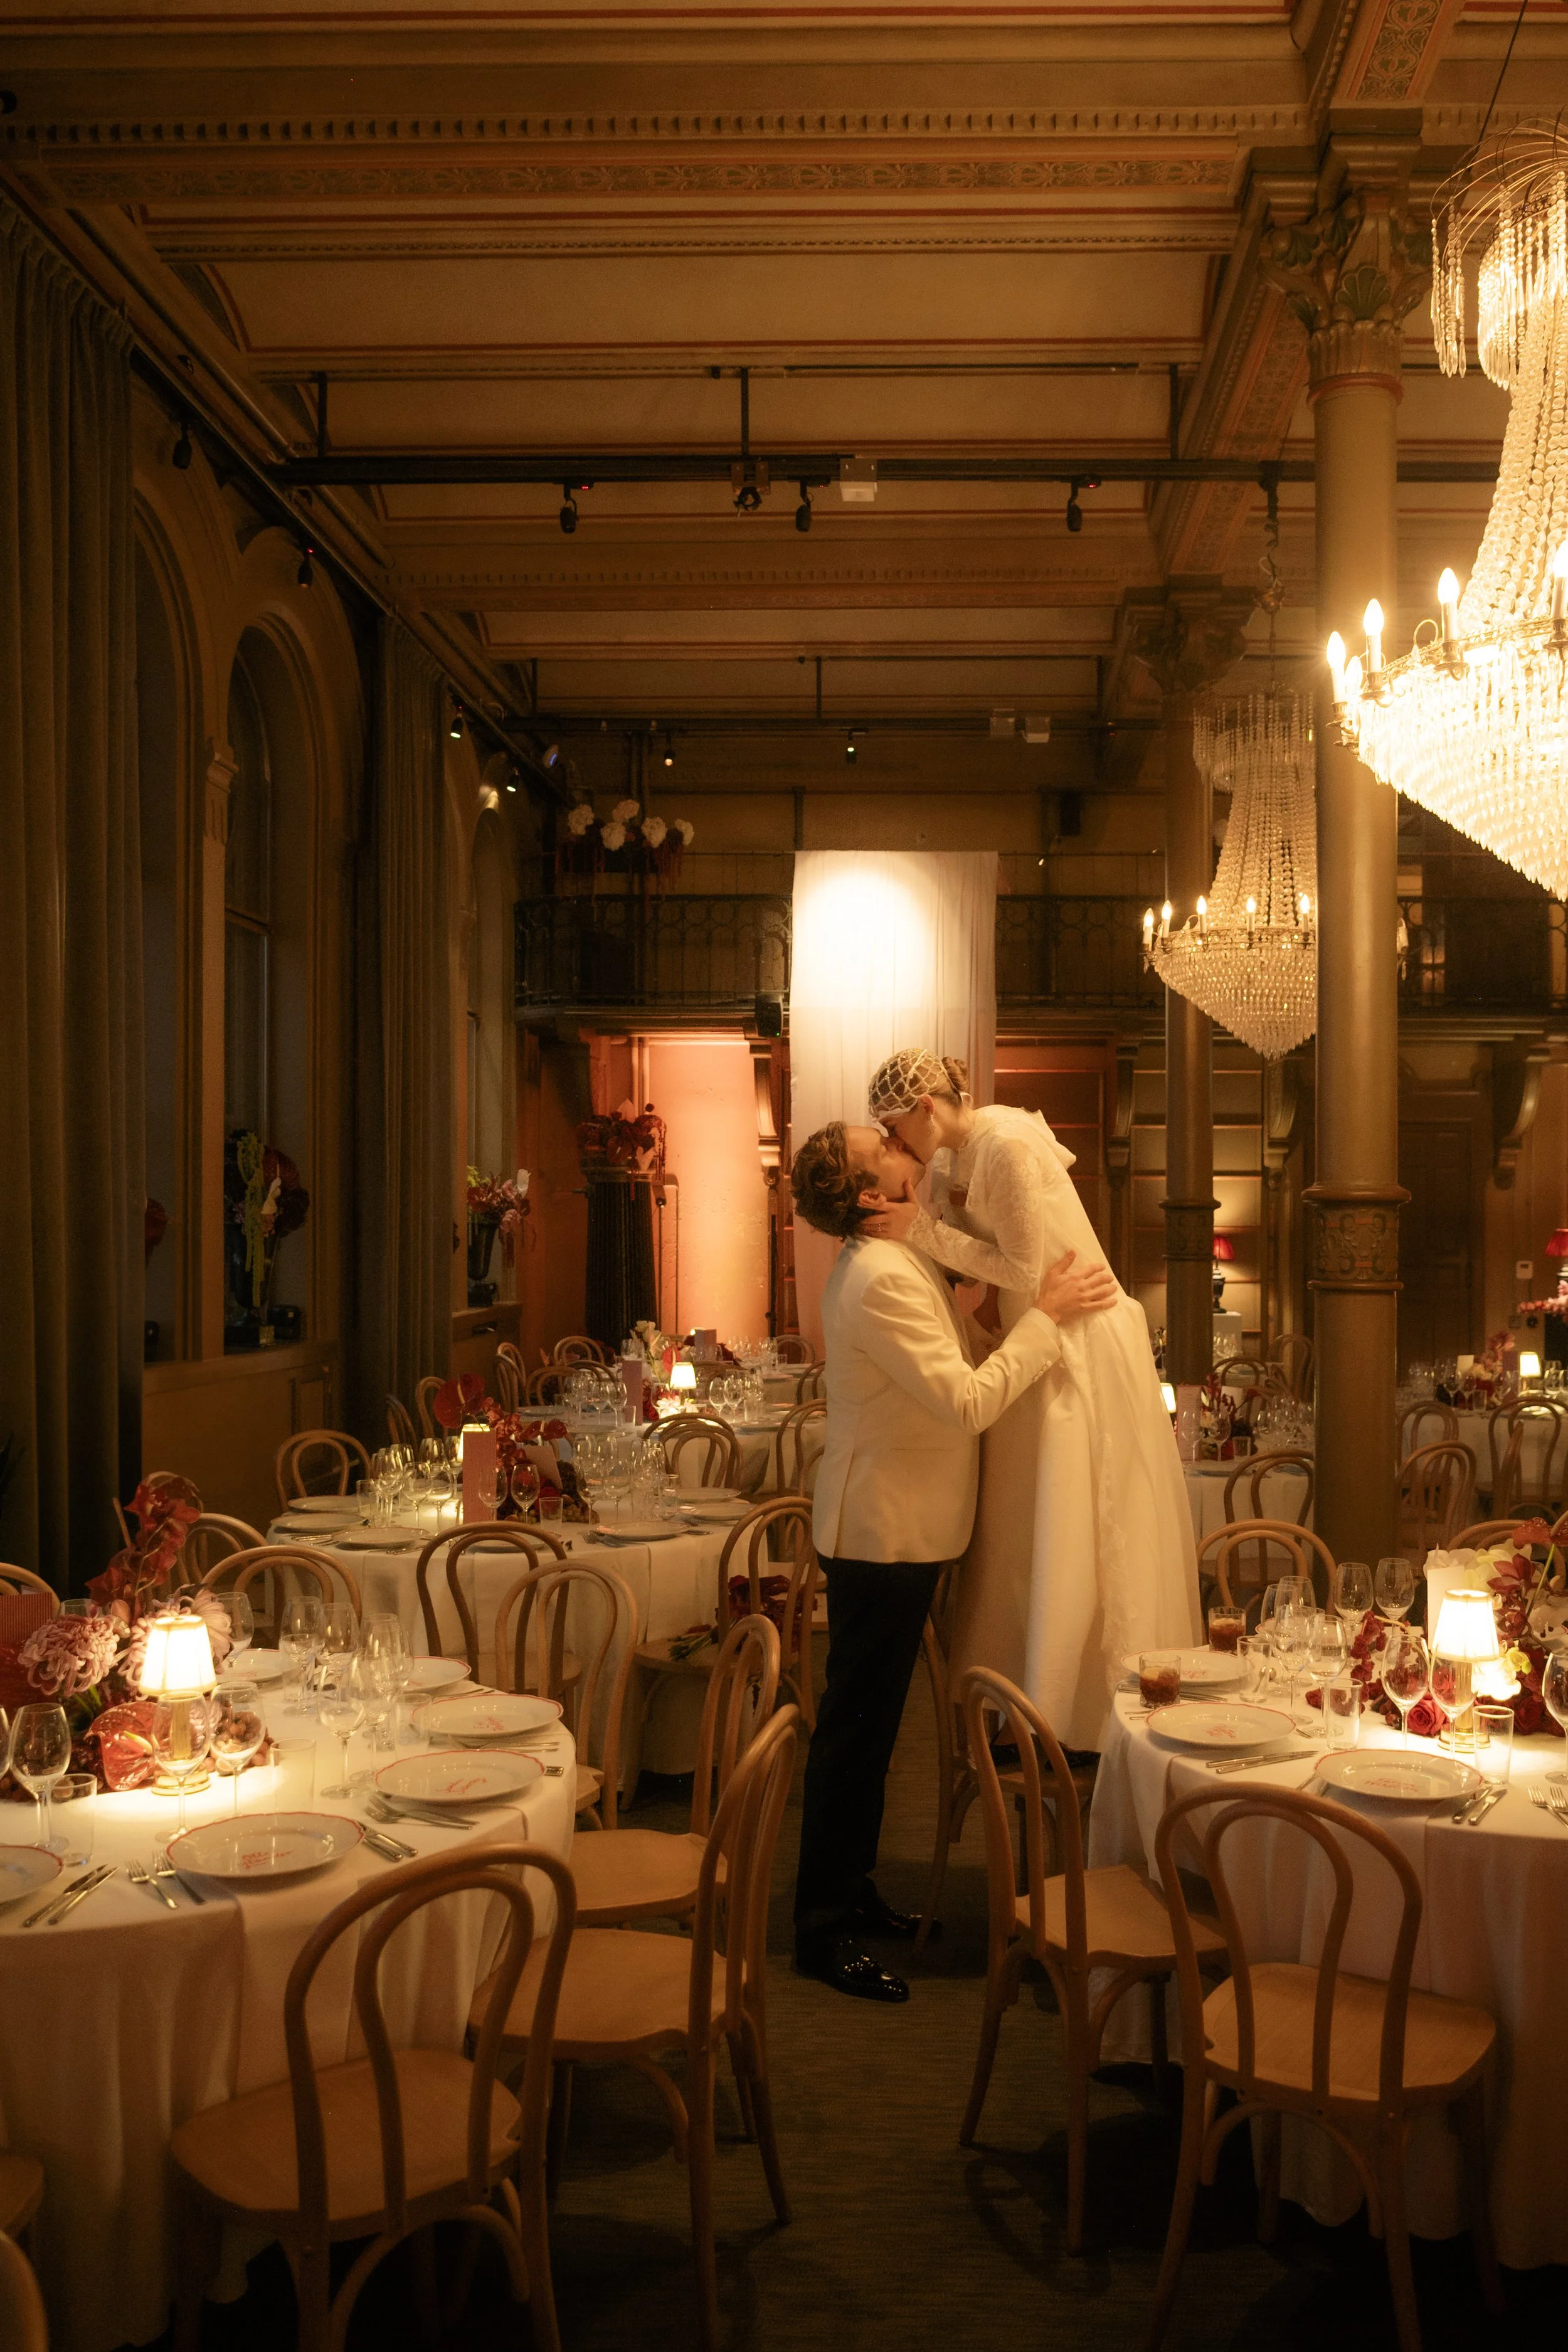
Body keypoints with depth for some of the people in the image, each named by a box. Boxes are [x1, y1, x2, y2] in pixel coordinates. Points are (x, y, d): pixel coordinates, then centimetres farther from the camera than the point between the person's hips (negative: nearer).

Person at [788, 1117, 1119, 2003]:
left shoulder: (899, 1263, 10)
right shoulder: (882, 1280, -24)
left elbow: (961, 1362, 14)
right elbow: (967, 1402, -27)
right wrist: (1047, 1317, -20)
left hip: (898, 1529, 10)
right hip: (884, 1532, -10)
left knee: (871, 1722, 19)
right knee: (857, 1728, -2)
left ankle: (851, 1890, 31)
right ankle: (824, 1930, 7)